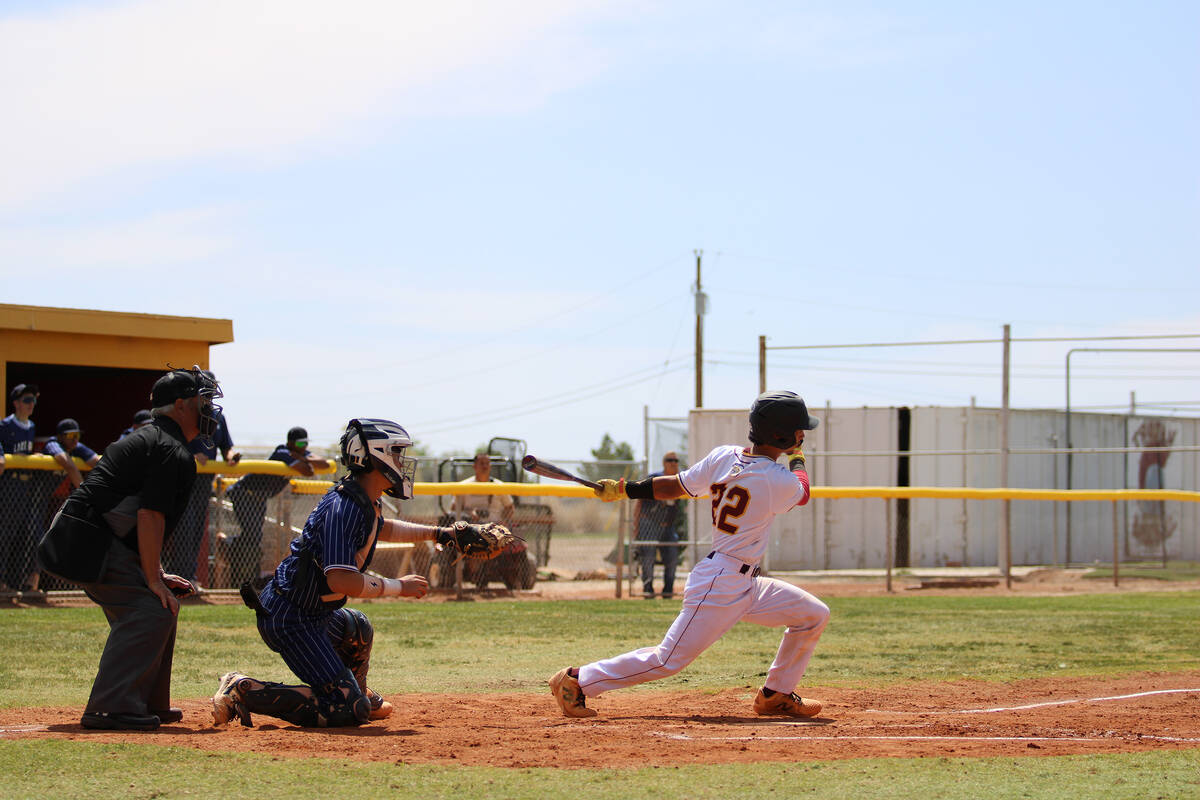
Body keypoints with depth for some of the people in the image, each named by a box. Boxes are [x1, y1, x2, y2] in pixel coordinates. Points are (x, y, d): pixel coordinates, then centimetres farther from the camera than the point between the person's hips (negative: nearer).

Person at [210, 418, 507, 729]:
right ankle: (244, 691, -16)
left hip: (314, 615, 11)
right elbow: (341, 579, -32)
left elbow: (381, 529, 34)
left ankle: (360, 698, 47)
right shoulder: (343, 508, -23)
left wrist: (436, 533, 29)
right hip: (290, 619, -11)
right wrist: (398, 586, -19)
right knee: (348, 710, -16)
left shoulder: (367, 502, 8)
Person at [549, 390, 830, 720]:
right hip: (721, 585, -9)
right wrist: (797, 457, 21)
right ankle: (577, 680, 4)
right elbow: (802, 492, 4)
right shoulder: (779, 482, -19)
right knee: (668, 660, -4)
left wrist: (623, 489, 14)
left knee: (814, 615, 13)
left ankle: (775, 695, 23)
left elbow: (674, 486, 5)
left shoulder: (722, 457, 1)